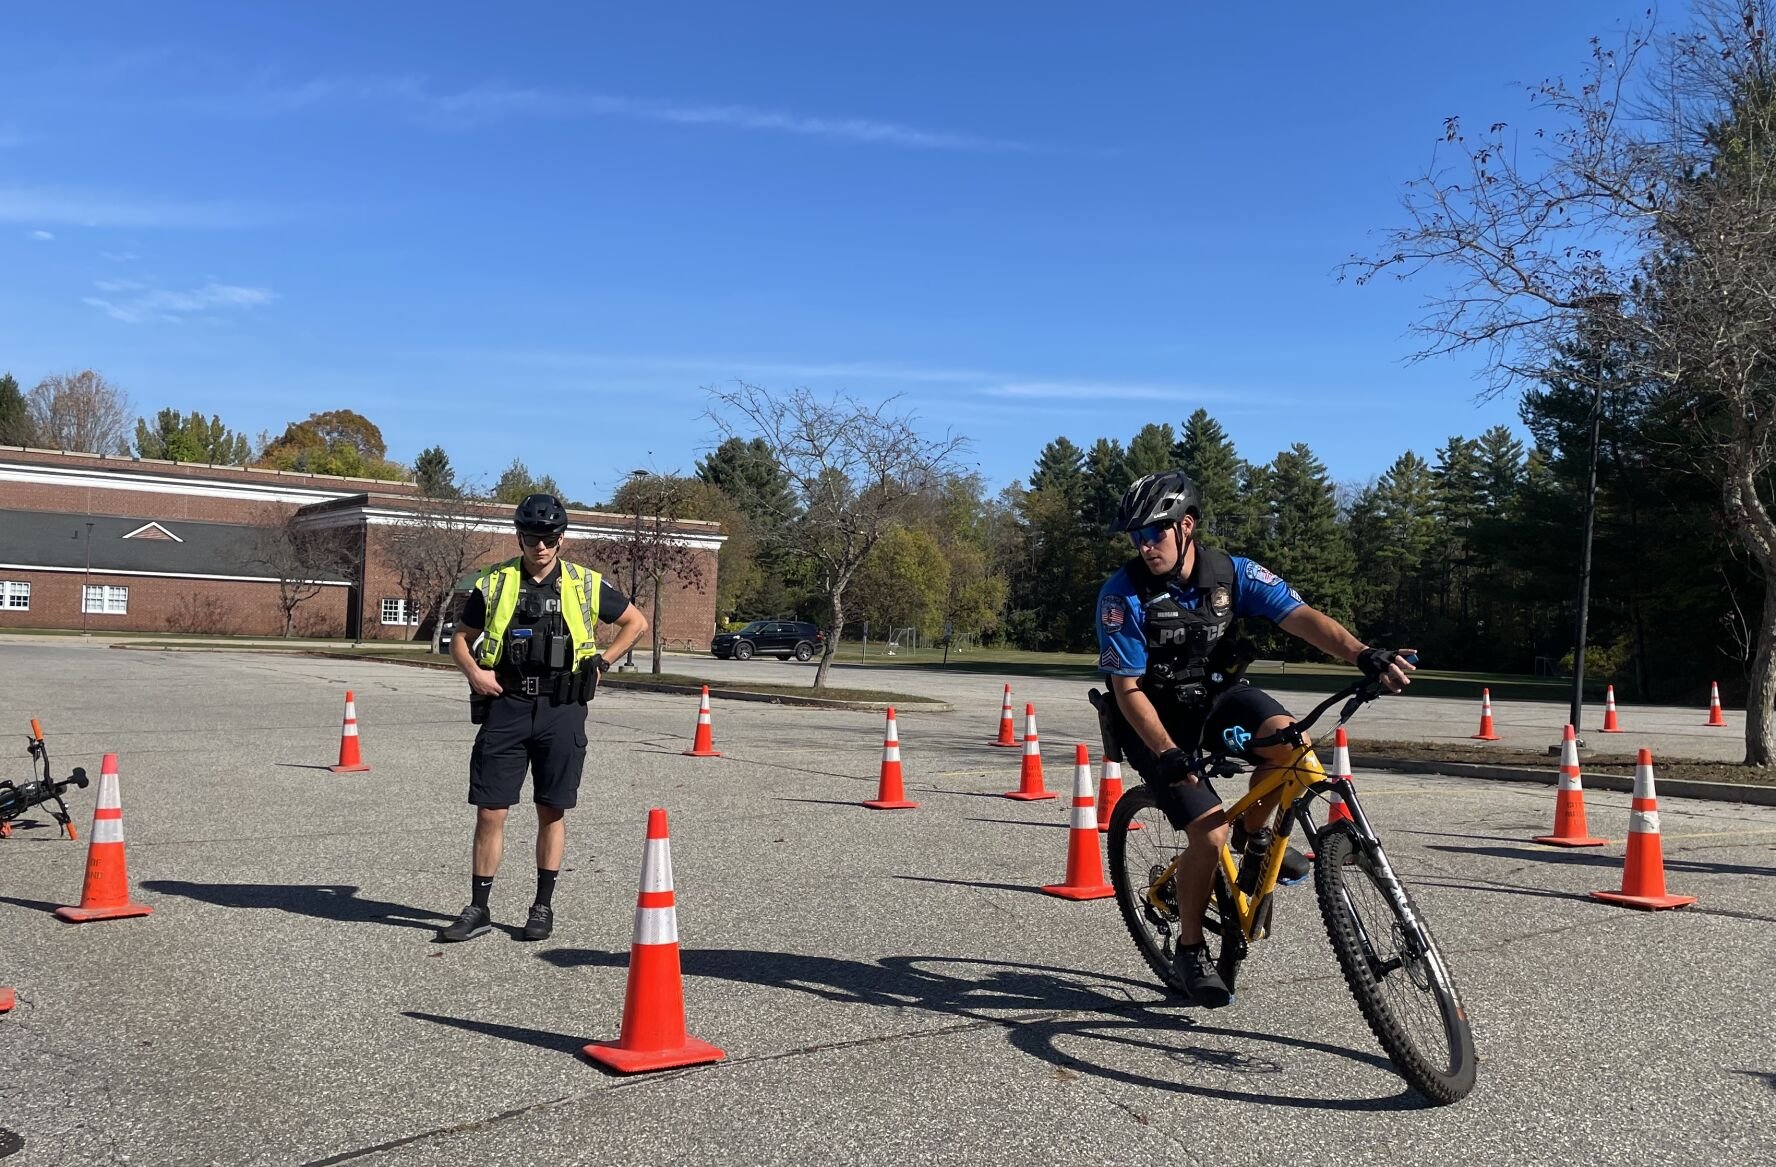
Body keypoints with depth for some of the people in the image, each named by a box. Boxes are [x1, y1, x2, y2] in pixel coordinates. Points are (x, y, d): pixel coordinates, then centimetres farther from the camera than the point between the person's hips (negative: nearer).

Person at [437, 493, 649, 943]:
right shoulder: (494, 583, 5)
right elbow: (461, 637, 14)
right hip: (506, 706, 0)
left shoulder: (585, 585, 4)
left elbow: (637, 622, 15)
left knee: (551, 811, 6)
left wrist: (603, 660, 4)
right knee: (490, 811, 0)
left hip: (561, 711, 0)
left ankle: (543, 907, 18)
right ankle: (478, 909, 11)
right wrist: (473, 671, -6)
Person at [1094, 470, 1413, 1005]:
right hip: (1154, 721, -3)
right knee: (1211, 831, -18)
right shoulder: (1122, 595, -21)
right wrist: (1167, 754, -32)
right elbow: (1128, 690, -20)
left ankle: (1253, 831, 2)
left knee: (1286, 737, -29)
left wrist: (1363, 655, -41)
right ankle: (1189, 950, 5)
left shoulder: (1233, 573, -13)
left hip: (1215, 696, 3)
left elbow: (1302, 617, -23)